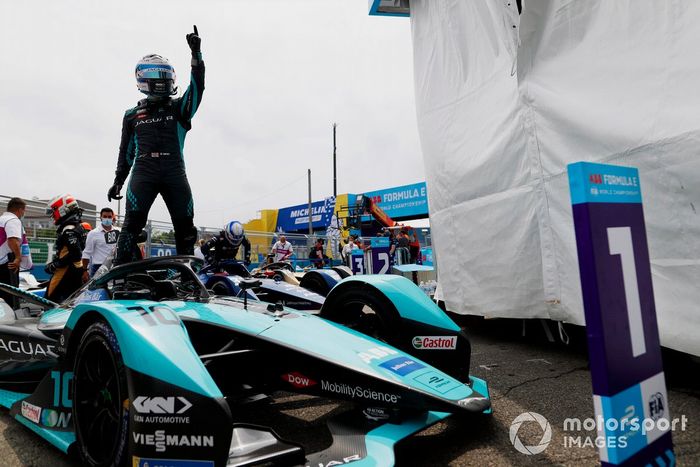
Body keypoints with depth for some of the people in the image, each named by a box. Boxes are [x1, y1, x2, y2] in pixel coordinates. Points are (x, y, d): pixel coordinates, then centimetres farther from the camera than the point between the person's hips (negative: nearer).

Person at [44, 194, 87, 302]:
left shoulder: (69, 230, -15)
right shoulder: (78, 227, 15)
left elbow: (74, 252, -26)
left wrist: (54, 265, -19)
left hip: (65, 270, -10)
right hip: (75, 272, 10)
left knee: (51, 300, -6)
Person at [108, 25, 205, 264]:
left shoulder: (178, 108, 15)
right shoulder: (132, 115, 18)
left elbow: (197, 86, 0)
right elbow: (126, 151, 21)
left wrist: (196, 53, -8)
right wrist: (118, 181, 18)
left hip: (175, 173, 0)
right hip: (143, 173, 0)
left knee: (185, 227, 0)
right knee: (132, 223, -13)